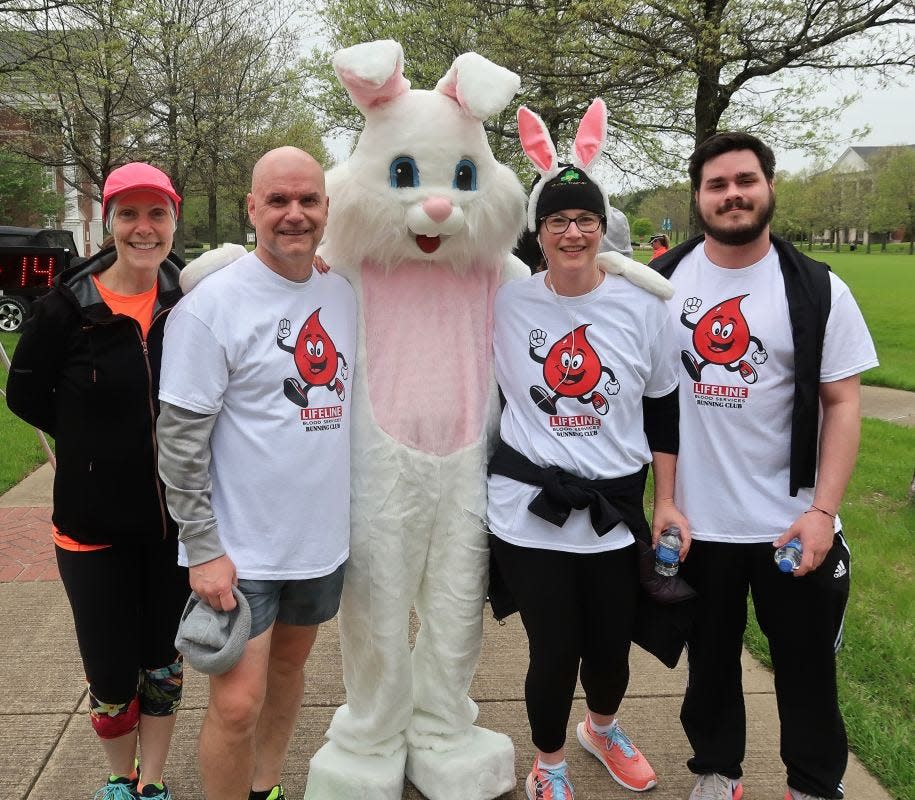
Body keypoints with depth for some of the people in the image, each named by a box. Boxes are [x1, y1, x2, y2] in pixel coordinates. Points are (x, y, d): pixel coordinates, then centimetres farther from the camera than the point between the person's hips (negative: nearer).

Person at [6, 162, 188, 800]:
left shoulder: (192, 299, -4)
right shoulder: (70, 305, -9)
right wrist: (95, 443, 1)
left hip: (176, 520, 2)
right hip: (95, 523, -1)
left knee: (165, 666, 15)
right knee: (110, 677, 8)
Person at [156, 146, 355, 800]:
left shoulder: (343, 296, 4)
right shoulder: (213, 304, -14)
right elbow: (181, 439, -14)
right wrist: (203, 549, -15)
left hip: (324, 539, 6)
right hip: (242, 549, -6)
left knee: (289, 666, 20)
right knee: (237, 704, -3)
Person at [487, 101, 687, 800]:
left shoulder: (643, 307, -2)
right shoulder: (506, 303, -5)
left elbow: (663, 408, 7)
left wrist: (666, 501, 5)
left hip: (616, 511, 2)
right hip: (529, 510, -1)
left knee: (611, 648, 13)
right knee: (555, 651, 5)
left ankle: (603, 728, 49)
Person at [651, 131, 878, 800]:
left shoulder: (818, 291, -4)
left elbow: (843, 404, -5)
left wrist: (823, 510, -15)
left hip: (791, 524, -1)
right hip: (695, 519, 1)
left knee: (807, 667, 13)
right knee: (710, 660, 18)